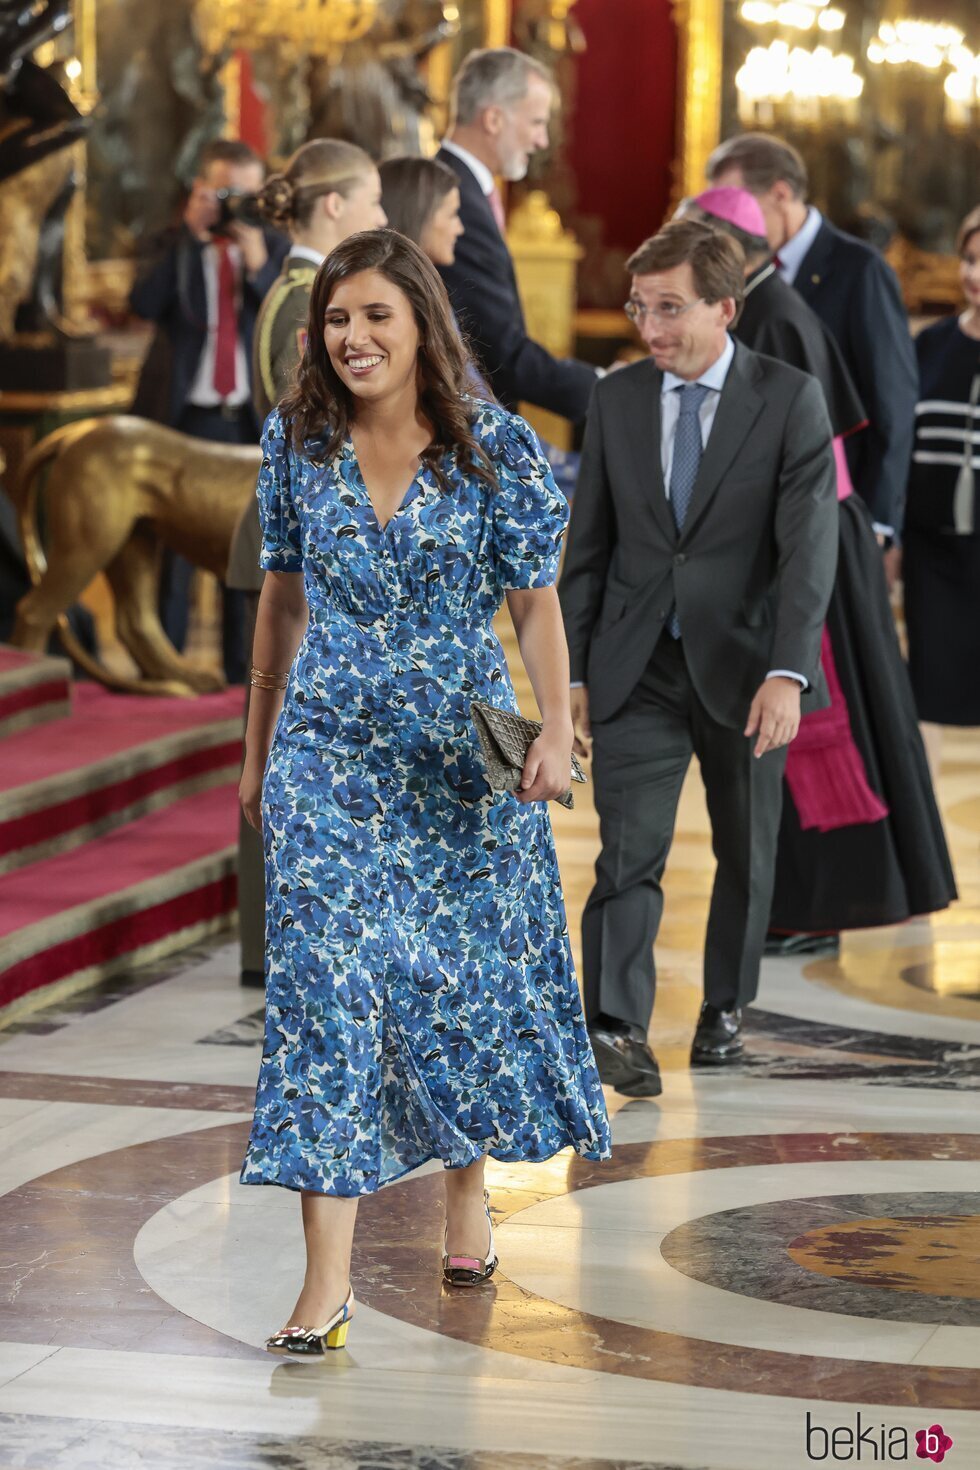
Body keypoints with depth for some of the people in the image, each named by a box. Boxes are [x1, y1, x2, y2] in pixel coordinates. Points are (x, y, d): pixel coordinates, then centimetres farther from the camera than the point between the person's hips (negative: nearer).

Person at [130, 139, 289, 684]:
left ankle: (243, 674, 11)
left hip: (253, 422, 2)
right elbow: (145, 302, -16)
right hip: (185, 418, -2)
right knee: (174, 550, -2)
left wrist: (258, 264, -18)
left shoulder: (274, 248, 8)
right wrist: (193, 234, -16)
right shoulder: (172, 246, 4)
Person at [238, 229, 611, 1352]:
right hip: (330, 746, 1)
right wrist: (257, 748, 15)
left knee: (469, 972, 9)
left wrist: (557, 730, -17)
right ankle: (326, 1277, -12)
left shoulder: (498, 447, -6)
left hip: (463, 747, -1)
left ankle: (467, 1189, 37)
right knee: (328, 974, -9)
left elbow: (535, 600, -3)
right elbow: (282, 597, 11)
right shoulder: (296, 439, 1)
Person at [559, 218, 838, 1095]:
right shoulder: (617, 400, 4)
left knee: (747, 852, 13)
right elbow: (589, 547, 8)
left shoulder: (790, 400, -7)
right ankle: (617, 1029, -19)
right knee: (629, 850, -12)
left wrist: (786, 671, -26)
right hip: (638, 668, 1)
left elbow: (808, 545, -15)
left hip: (743, 666, -1)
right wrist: (573, 673, 4)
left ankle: (726, 1006, 31)